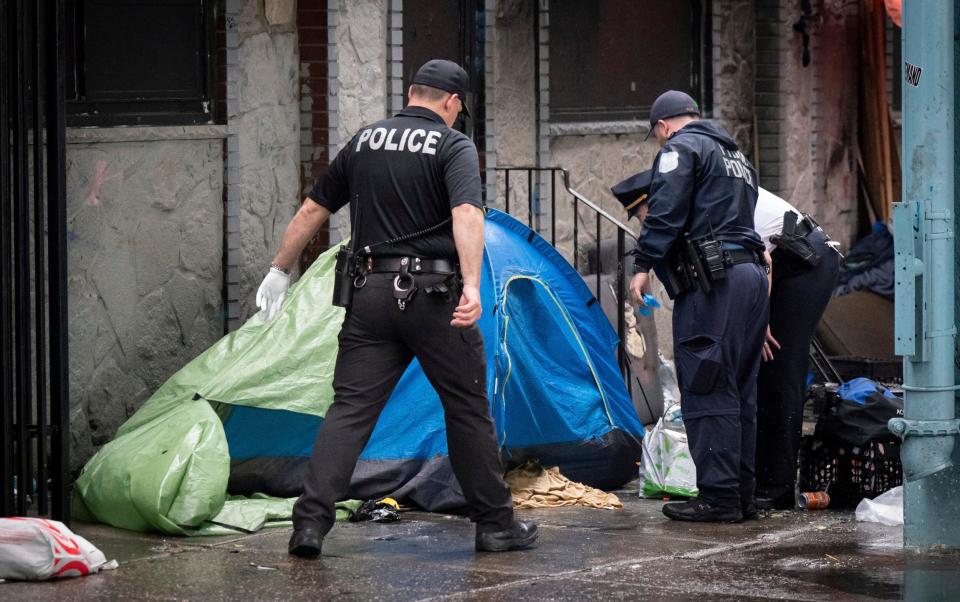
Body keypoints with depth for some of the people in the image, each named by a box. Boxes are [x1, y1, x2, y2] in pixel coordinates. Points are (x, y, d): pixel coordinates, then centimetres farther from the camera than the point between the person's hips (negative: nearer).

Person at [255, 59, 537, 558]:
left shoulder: (363, 141, 13)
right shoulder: (454, 146, -2)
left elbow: (312, 210, 18)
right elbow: (466, 214, -20)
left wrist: (279, 271, 28)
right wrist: (472, 286, -29)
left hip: (371, 292, 4)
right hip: (434, 294, -4)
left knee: (350, 408, 2)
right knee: (467, 409, 7)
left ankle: (310, 521, -9)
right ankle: (495, 524, 15)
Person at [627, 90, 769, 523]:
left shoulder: (681, 147, -1)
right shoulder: (736, 155, 27)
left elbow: (665, 211, -11)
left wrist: (644, 265, -9)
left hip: (712, 281, -9)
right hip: (752, 275, 9)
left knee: (706, 390, -8)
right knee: (740, 391, 12)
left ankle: (718, 497, -10)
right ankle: (741, 494, 15)